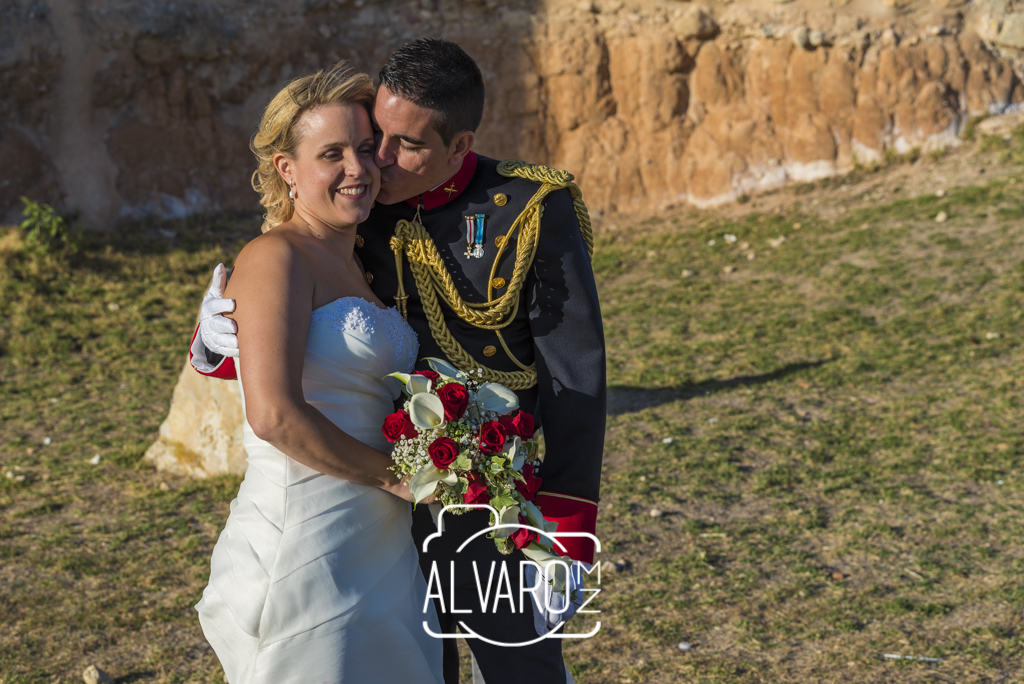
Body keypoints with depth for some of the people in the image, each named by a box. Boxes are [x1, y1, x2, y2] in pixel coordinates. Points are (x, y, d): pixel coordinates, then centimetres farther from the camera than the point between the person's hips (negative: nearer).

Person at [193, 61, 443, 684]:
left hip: (380, 550, 8)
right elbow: (274, 415, -22)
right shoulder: (275, 258, -11)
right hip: (305, 554, -8)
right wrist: (393, 474, -13)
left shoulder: (354, 264, 16)